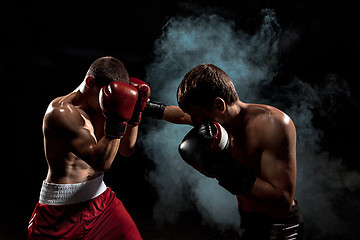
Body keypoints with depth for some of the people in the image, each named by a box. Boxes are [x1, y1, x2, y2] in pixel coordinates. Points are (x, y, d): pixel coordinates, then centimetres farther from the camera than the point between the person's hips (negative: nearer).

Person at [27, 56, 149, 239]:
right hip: (62, 206, -7)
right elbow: (101, 162, -28)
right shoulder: (61, 111, -20)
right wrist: (117, 122, -34)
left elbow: (126, 150, 8)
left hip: (100, 198, 7)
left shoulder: (98, 107, 3)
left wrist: (135, 114, -3)